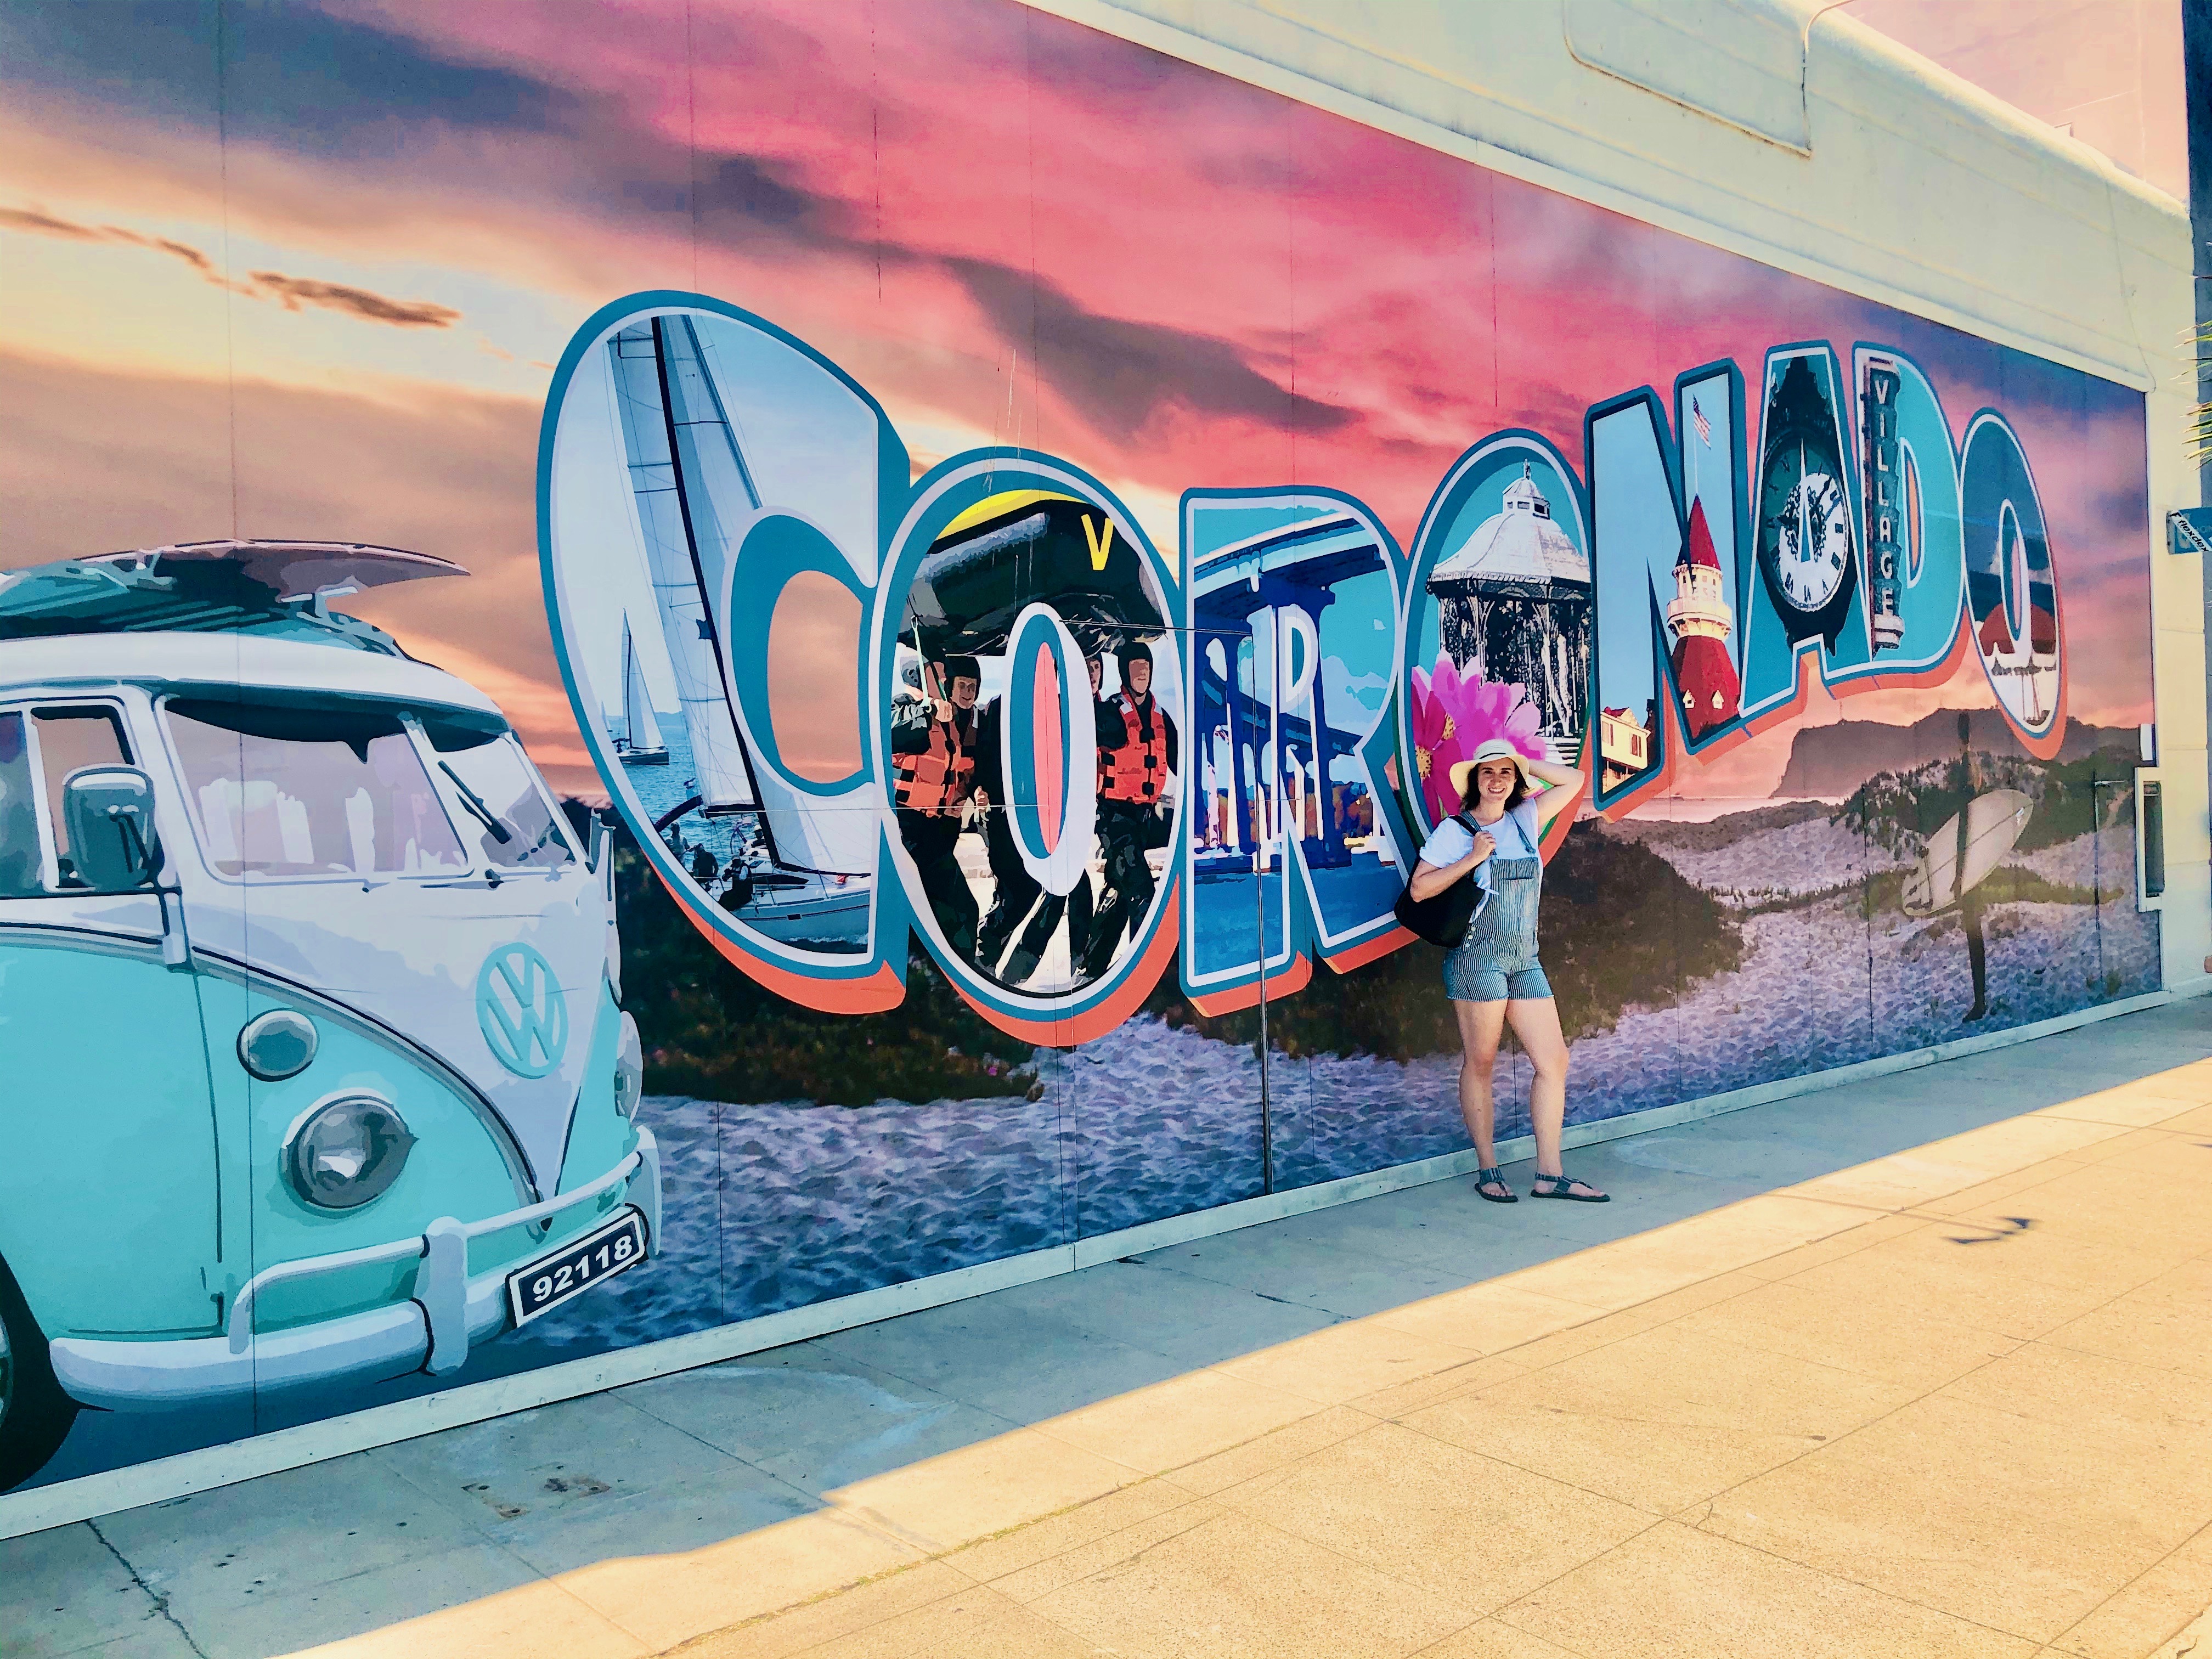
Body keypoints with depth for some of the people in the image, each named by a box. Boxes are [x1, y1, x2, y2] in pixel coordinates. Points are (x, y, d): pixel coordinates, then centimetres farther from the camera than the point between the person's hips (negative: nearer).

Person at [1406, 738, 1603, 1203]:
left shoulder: (1526, 819, 13)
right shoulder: (1454, 830, 0)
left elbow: (1573, 780, 21)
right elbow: (1419, 889, -5)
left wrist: (1522, 762, 12)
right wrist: (1471, 859, -12)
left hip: (1525, 959, 6)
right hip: (1477, 955, -5)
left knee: (1554, 1061, 1)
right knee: (1480, 1064, -1)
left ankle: (1550, 1175, 6)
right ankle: (1488, 1172, 9)